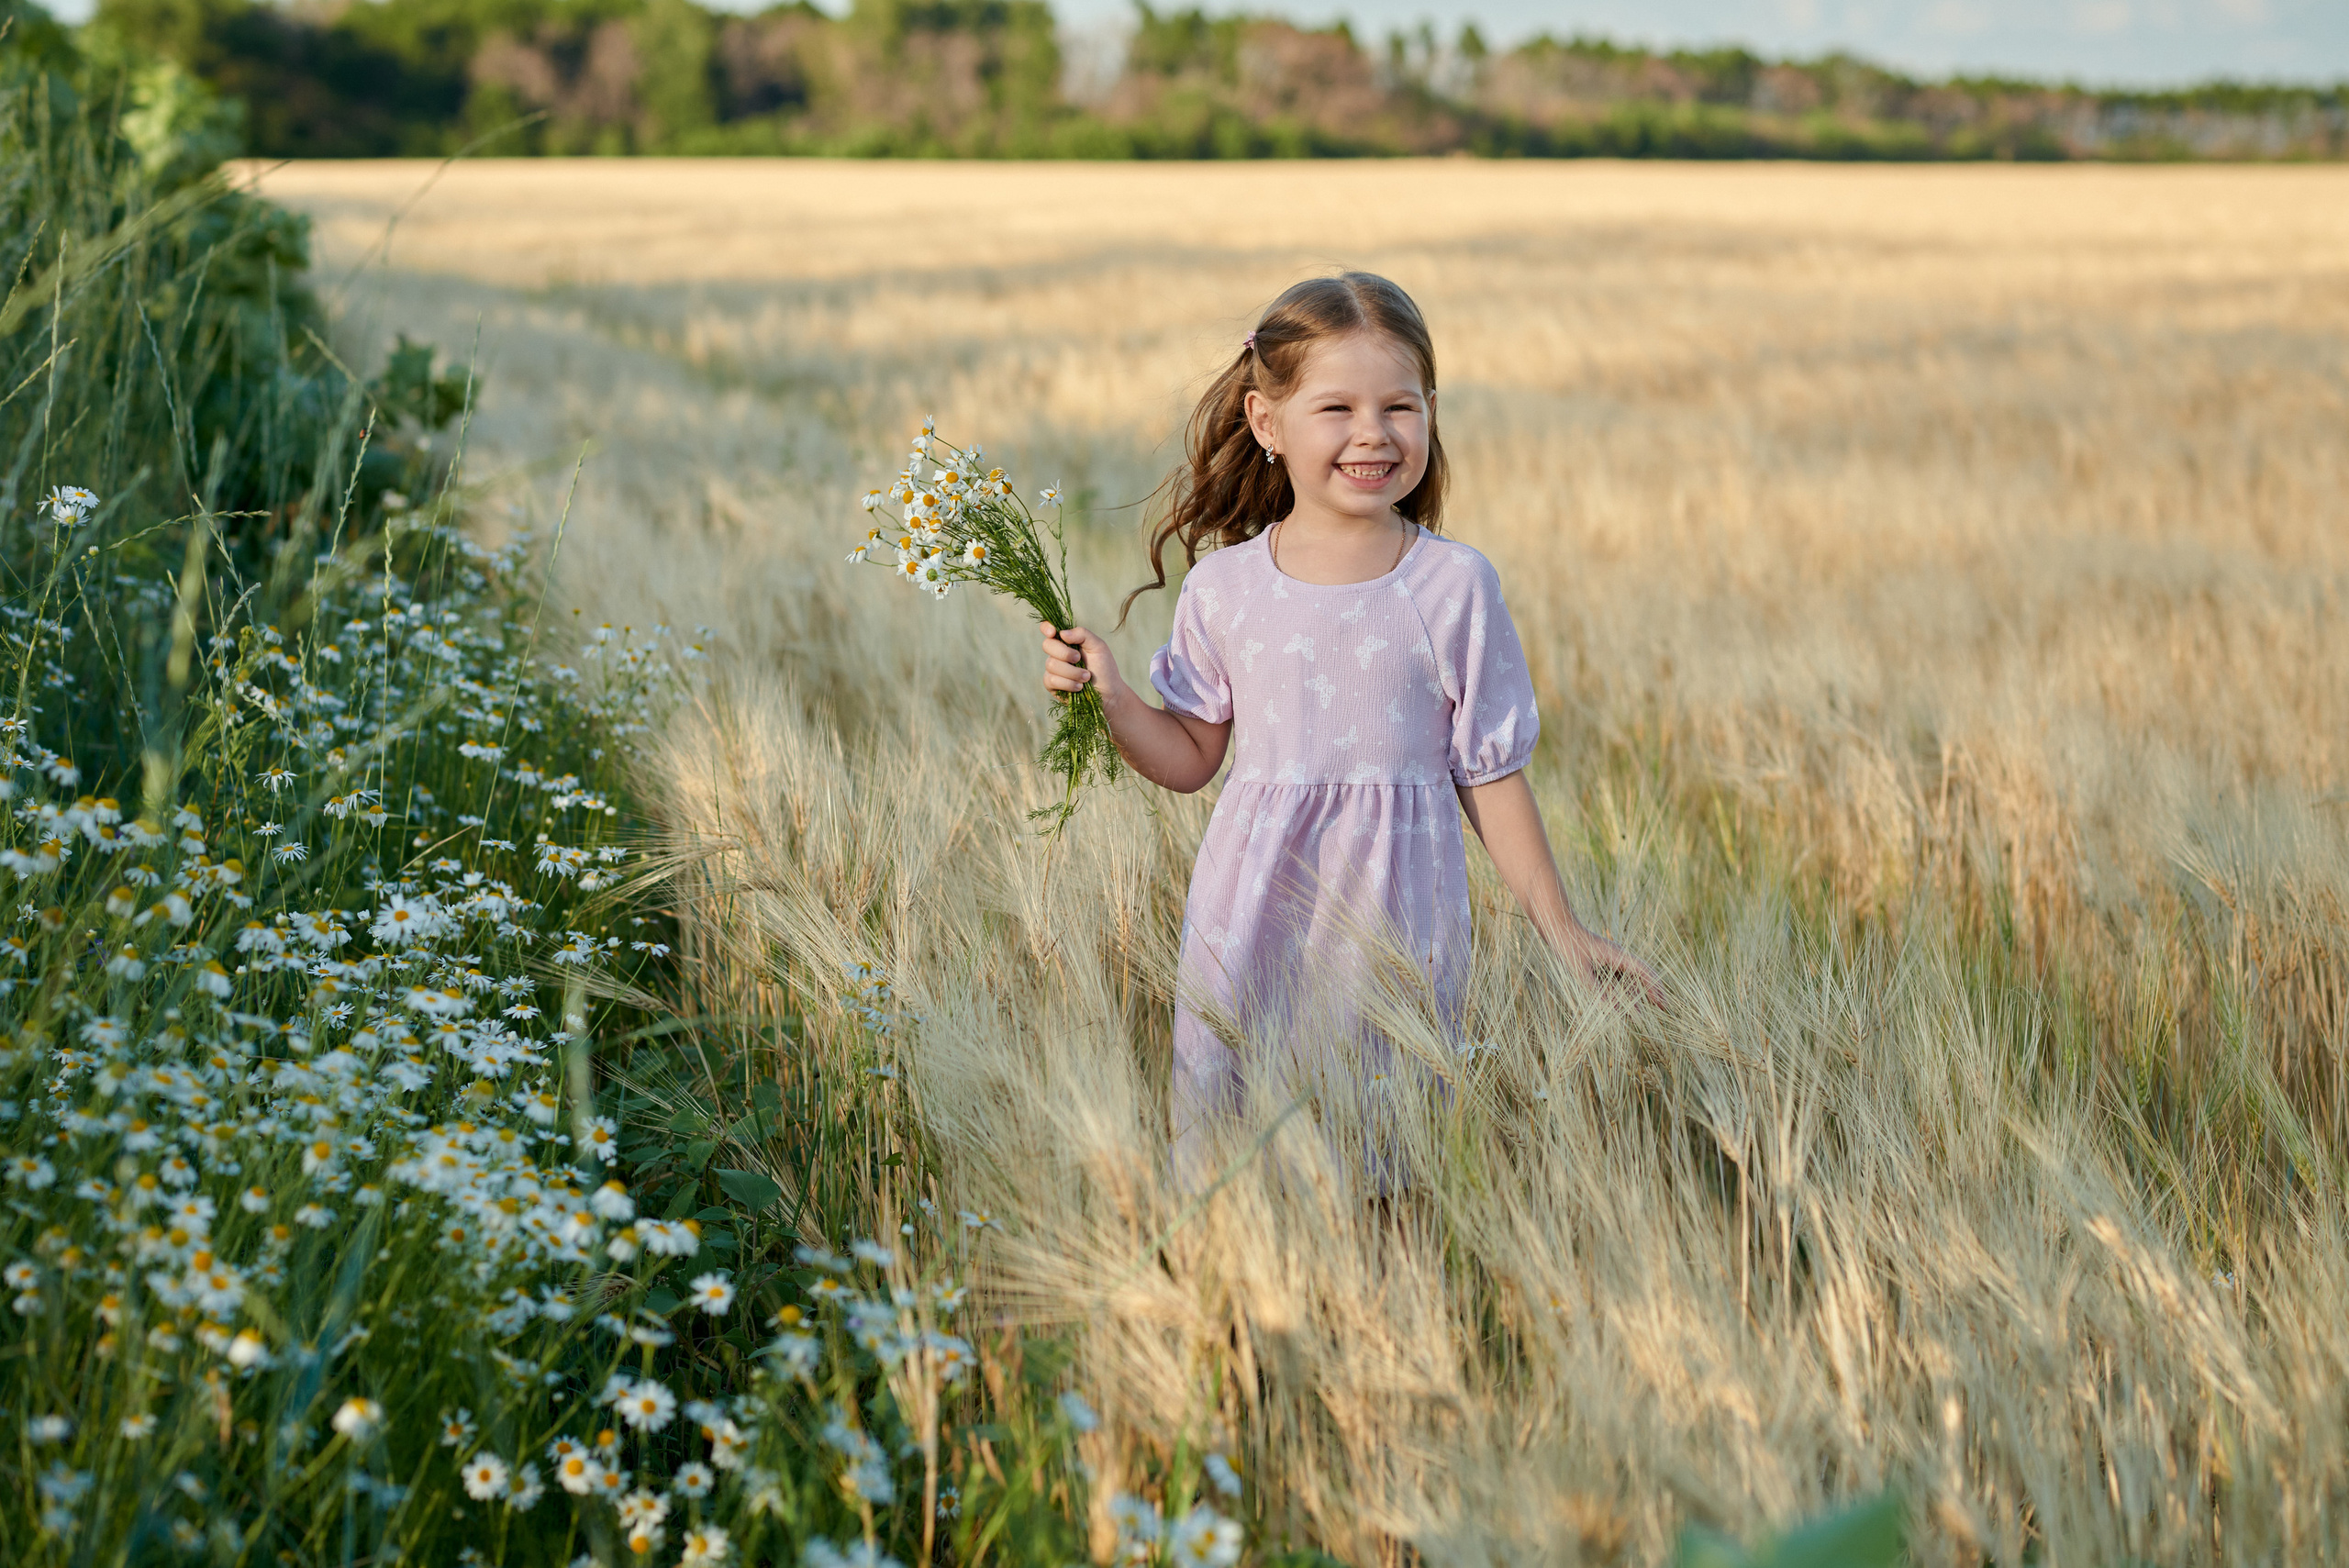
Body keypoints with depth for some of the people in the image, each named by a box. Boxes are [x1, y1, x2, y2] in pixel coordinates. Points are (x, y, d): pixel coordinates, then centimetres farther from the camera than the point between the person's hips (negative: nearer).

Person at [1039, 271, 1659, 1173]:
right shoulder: (1224, 586, 1)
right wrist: (1108, 697, -6)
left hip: (1392, 921, -1)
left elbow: (1491, 776, 3)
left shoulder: (1454, 586, -3)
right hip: (1254, 912, 1)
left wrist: (1563, 933, 4)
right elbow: (1191, 759, 10)